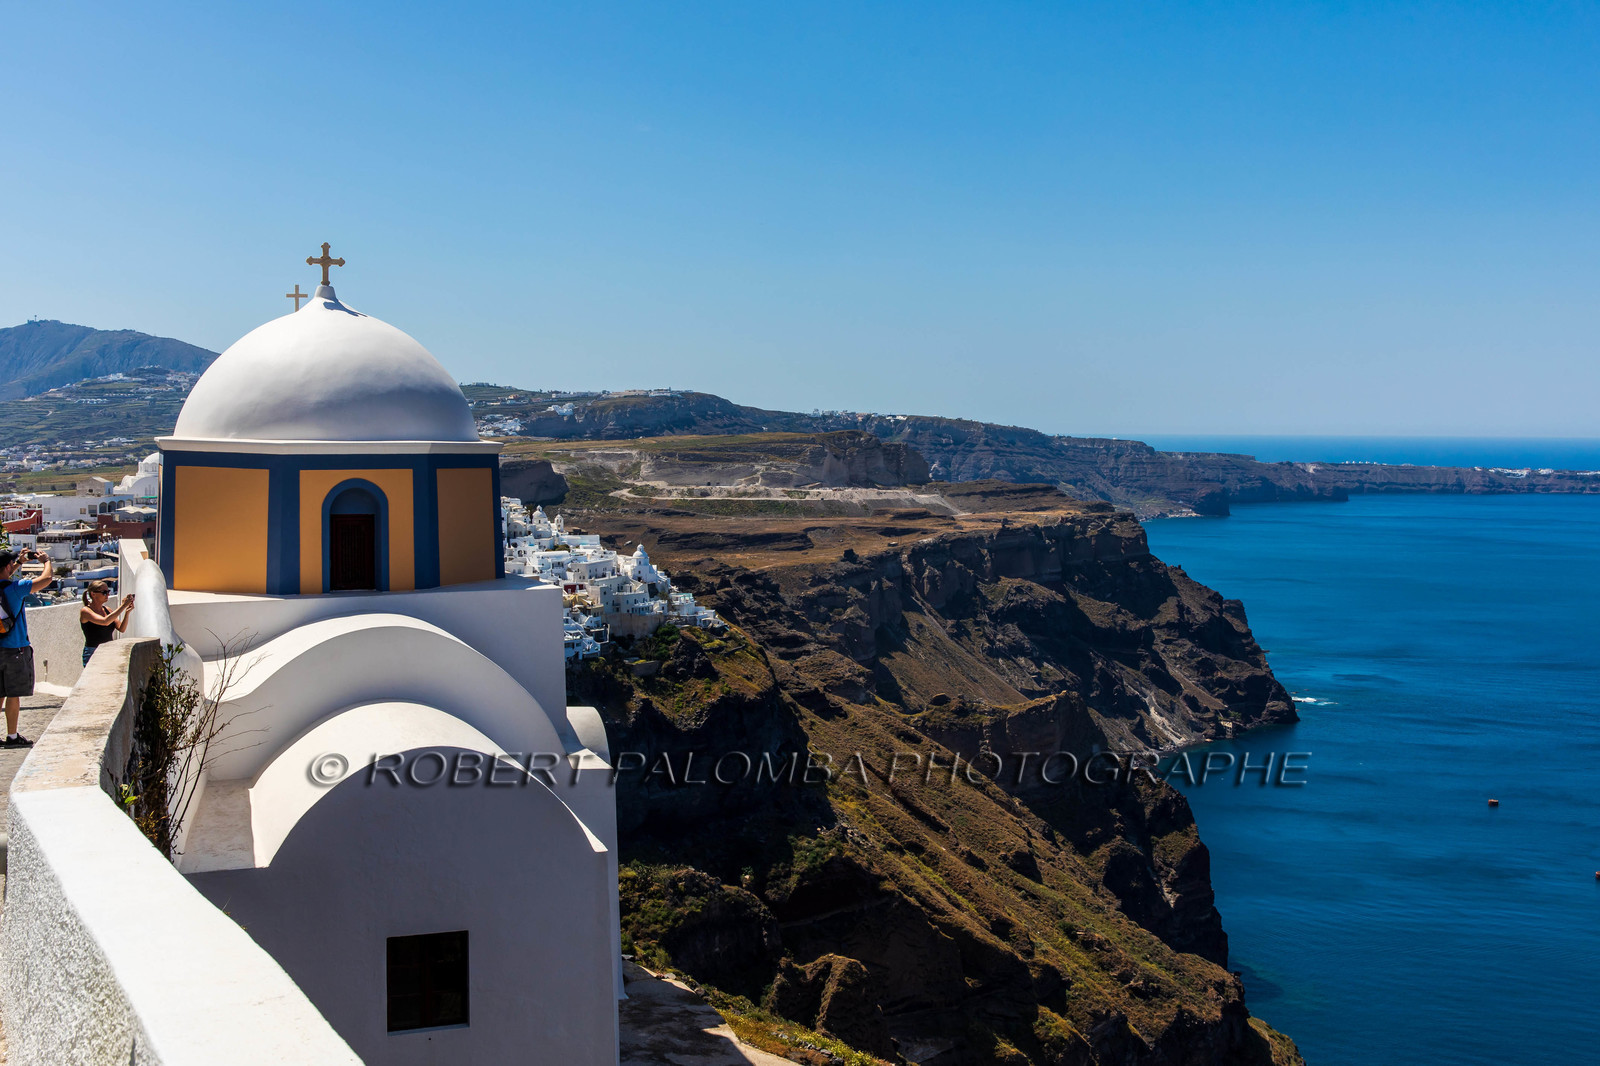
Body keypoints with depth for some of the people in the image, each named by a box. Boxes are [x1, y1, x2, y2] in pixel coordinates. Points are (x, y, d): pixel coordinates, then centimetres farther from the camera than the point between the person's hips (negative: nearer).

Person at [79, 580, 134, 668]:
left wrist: (127, 612, -12)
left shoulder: (107, 610, 13)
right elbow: (105, 621, -23)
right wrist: (123, 606, -21)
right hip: (93, 654, -5)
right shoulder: (85, 611, -6)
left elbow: (122, 629, 4)